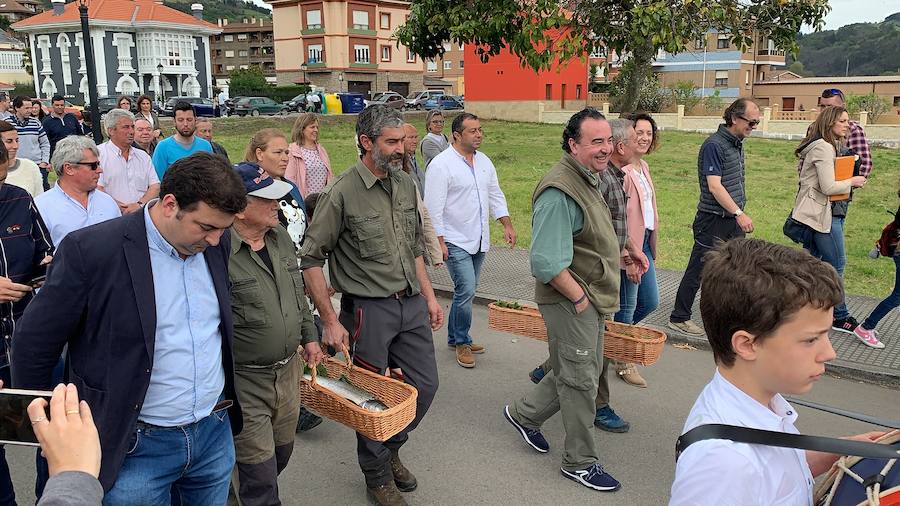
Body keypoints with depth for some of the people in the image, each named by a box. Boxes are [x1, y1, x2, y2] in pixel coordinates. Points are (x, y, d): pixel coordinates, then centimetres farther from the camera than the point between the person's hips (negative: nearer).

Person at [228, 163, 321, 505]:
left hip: (289, 371, 8)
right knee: (260, 475, 4)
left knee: (282, 453, 24)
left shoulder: (280, 238, 4)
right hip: (246, 383, -7)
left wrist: (309, 337, 17)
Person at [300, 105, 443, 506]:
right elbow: (311, 259, -12)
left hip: (412, 303, 6)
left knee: (425, 386, 13)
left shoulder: (406, 184, 6)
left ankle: (390, 449, 41)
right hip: (369, 309, -6)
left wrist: (429, 296, 15)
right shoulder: (342, 193, -14)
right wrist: (331, 322, -14)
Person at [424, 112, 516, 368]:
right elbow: (433, 207, -14)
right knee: (466, 291, -11)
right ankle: (462, 342, 8)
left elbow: (495, 195, 17)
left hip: (479, 241, 7)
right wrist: (439, 241, -16)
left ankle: (455, 337, 28)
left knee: (466, 291, 14)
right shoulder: (441, 164, -13)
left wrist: (507, 224, 7)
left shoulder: (484, 161, 11)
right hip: (456, 242, -7)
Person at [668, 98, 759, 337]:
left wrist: (739, 214, 17)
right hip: (714, 220, -9)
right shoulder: (714, 145, -15)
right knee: (698, 271, -1)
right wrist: (739, 213, -25)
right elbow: (714, 186, -22)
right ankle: (679, 318, 10)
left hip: (733, 219, 9)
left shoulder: (737, 143, 13)